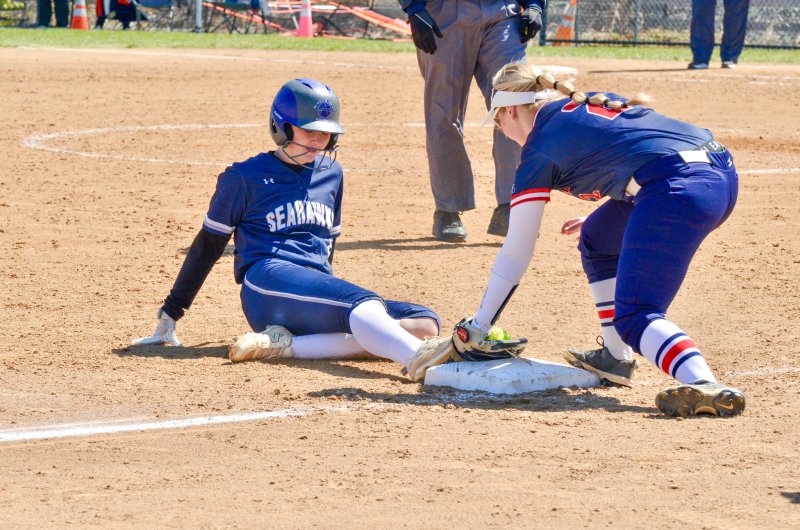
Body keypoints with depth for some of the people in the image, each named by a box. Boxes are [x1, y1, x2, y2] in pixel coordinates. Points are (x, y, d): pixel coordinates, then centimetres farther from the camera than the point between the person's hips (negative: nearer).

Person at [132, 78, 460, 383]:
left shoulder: (331, 173, 22)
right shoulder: (245, 178, 7)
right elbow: (208, 245, 10)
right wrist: (170, 315, 10)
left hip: (321, 291, 6)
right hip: (267, 285, -6)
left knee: (425, 325, -20)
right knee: (361, 303, -34)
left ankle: (285, 345, -31)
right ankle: (418, 360, -67)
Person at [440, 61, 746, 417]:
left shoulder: (539, 150, 8)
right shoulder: (592, 103, 28)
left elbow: (515, 255, 11)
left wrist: (476, 329, 19)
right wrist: (608, 220, 39)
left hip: (679, 192, -9)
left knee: (633, 318, -9)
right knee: (598, 239, 28)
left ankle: (705, 385, -36)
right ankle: (617, 359, 25)